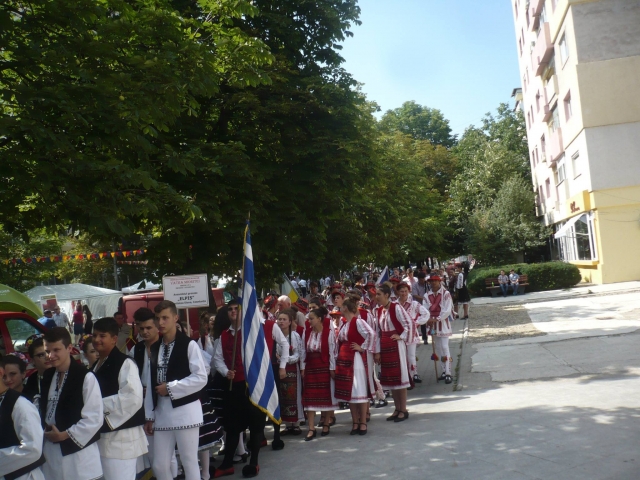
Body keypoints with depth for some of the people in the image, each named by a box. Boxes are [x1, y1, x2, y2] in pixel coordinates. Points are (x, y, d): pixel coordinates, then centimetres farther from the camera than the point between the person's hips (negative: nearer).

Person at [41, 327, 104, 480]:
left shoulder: (86, 377, -14)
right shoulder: (47, 376, 9)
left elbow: (94, 418, -16)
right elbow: (42, 409, 15)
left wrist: (65, 435, -11)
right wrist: (44, 430, -1)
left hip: (78, 452, -6)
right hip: (50, 451, 6)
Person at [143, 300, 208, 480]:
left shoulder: (188, 344, -7)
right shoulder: (155, 348, 11)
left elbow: (201, 377, -13)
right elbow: (150, 384, 11)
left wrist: (171, 388, -12)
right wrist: (149, 416, 8)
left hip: (185, 411, -6)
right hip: (161, 414, 6)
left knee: (189, 463, 3)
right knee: (159, 465, 9)